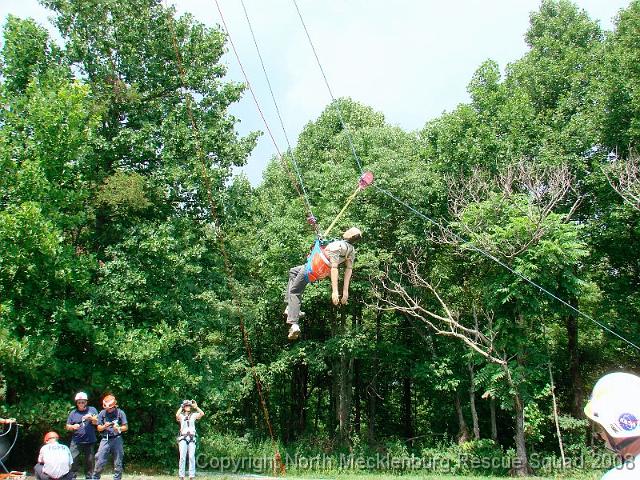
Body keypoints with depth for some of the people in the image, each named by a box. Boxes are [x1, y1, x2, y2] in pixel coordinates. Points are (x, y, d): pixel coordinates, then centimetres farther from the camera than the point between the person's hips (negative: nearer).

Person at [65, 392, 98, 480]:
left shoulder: (92, 410, 8)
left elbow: (97, 422, 3)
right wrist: (73, 427, -11)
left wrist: (91, 418, -17)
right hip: (76, 442, 0)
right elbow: (67, 427, 10)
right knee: (73, 461, -9)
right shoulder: (73, 413, 8)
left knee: (90, 461, 6)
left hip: (90, 441, 0)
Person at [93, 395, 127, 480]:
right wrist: (104, 426, -14)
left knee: (118, 462, 4)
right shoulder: (102, 413, 6)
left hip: (117, 439, -1)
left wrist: (119, 428, -20)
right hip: (105, 439, 1)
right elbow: (99, 428, 8)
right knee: (100, 460, -4)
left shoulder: (120, 413, 1)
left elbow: (126, 427, 1)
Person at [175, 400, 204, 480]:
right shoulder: (181, 416, 8)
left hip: (192, 438, 1)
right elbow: (177, 415, -16)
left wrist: (195, 406, -4)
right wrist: (181, 407, -7)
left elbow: (202, 414, -3)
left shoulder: (193, 415, 13)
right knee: (182, 457, -8)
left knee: (192, 457, -6)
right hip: (183, 438, -1)